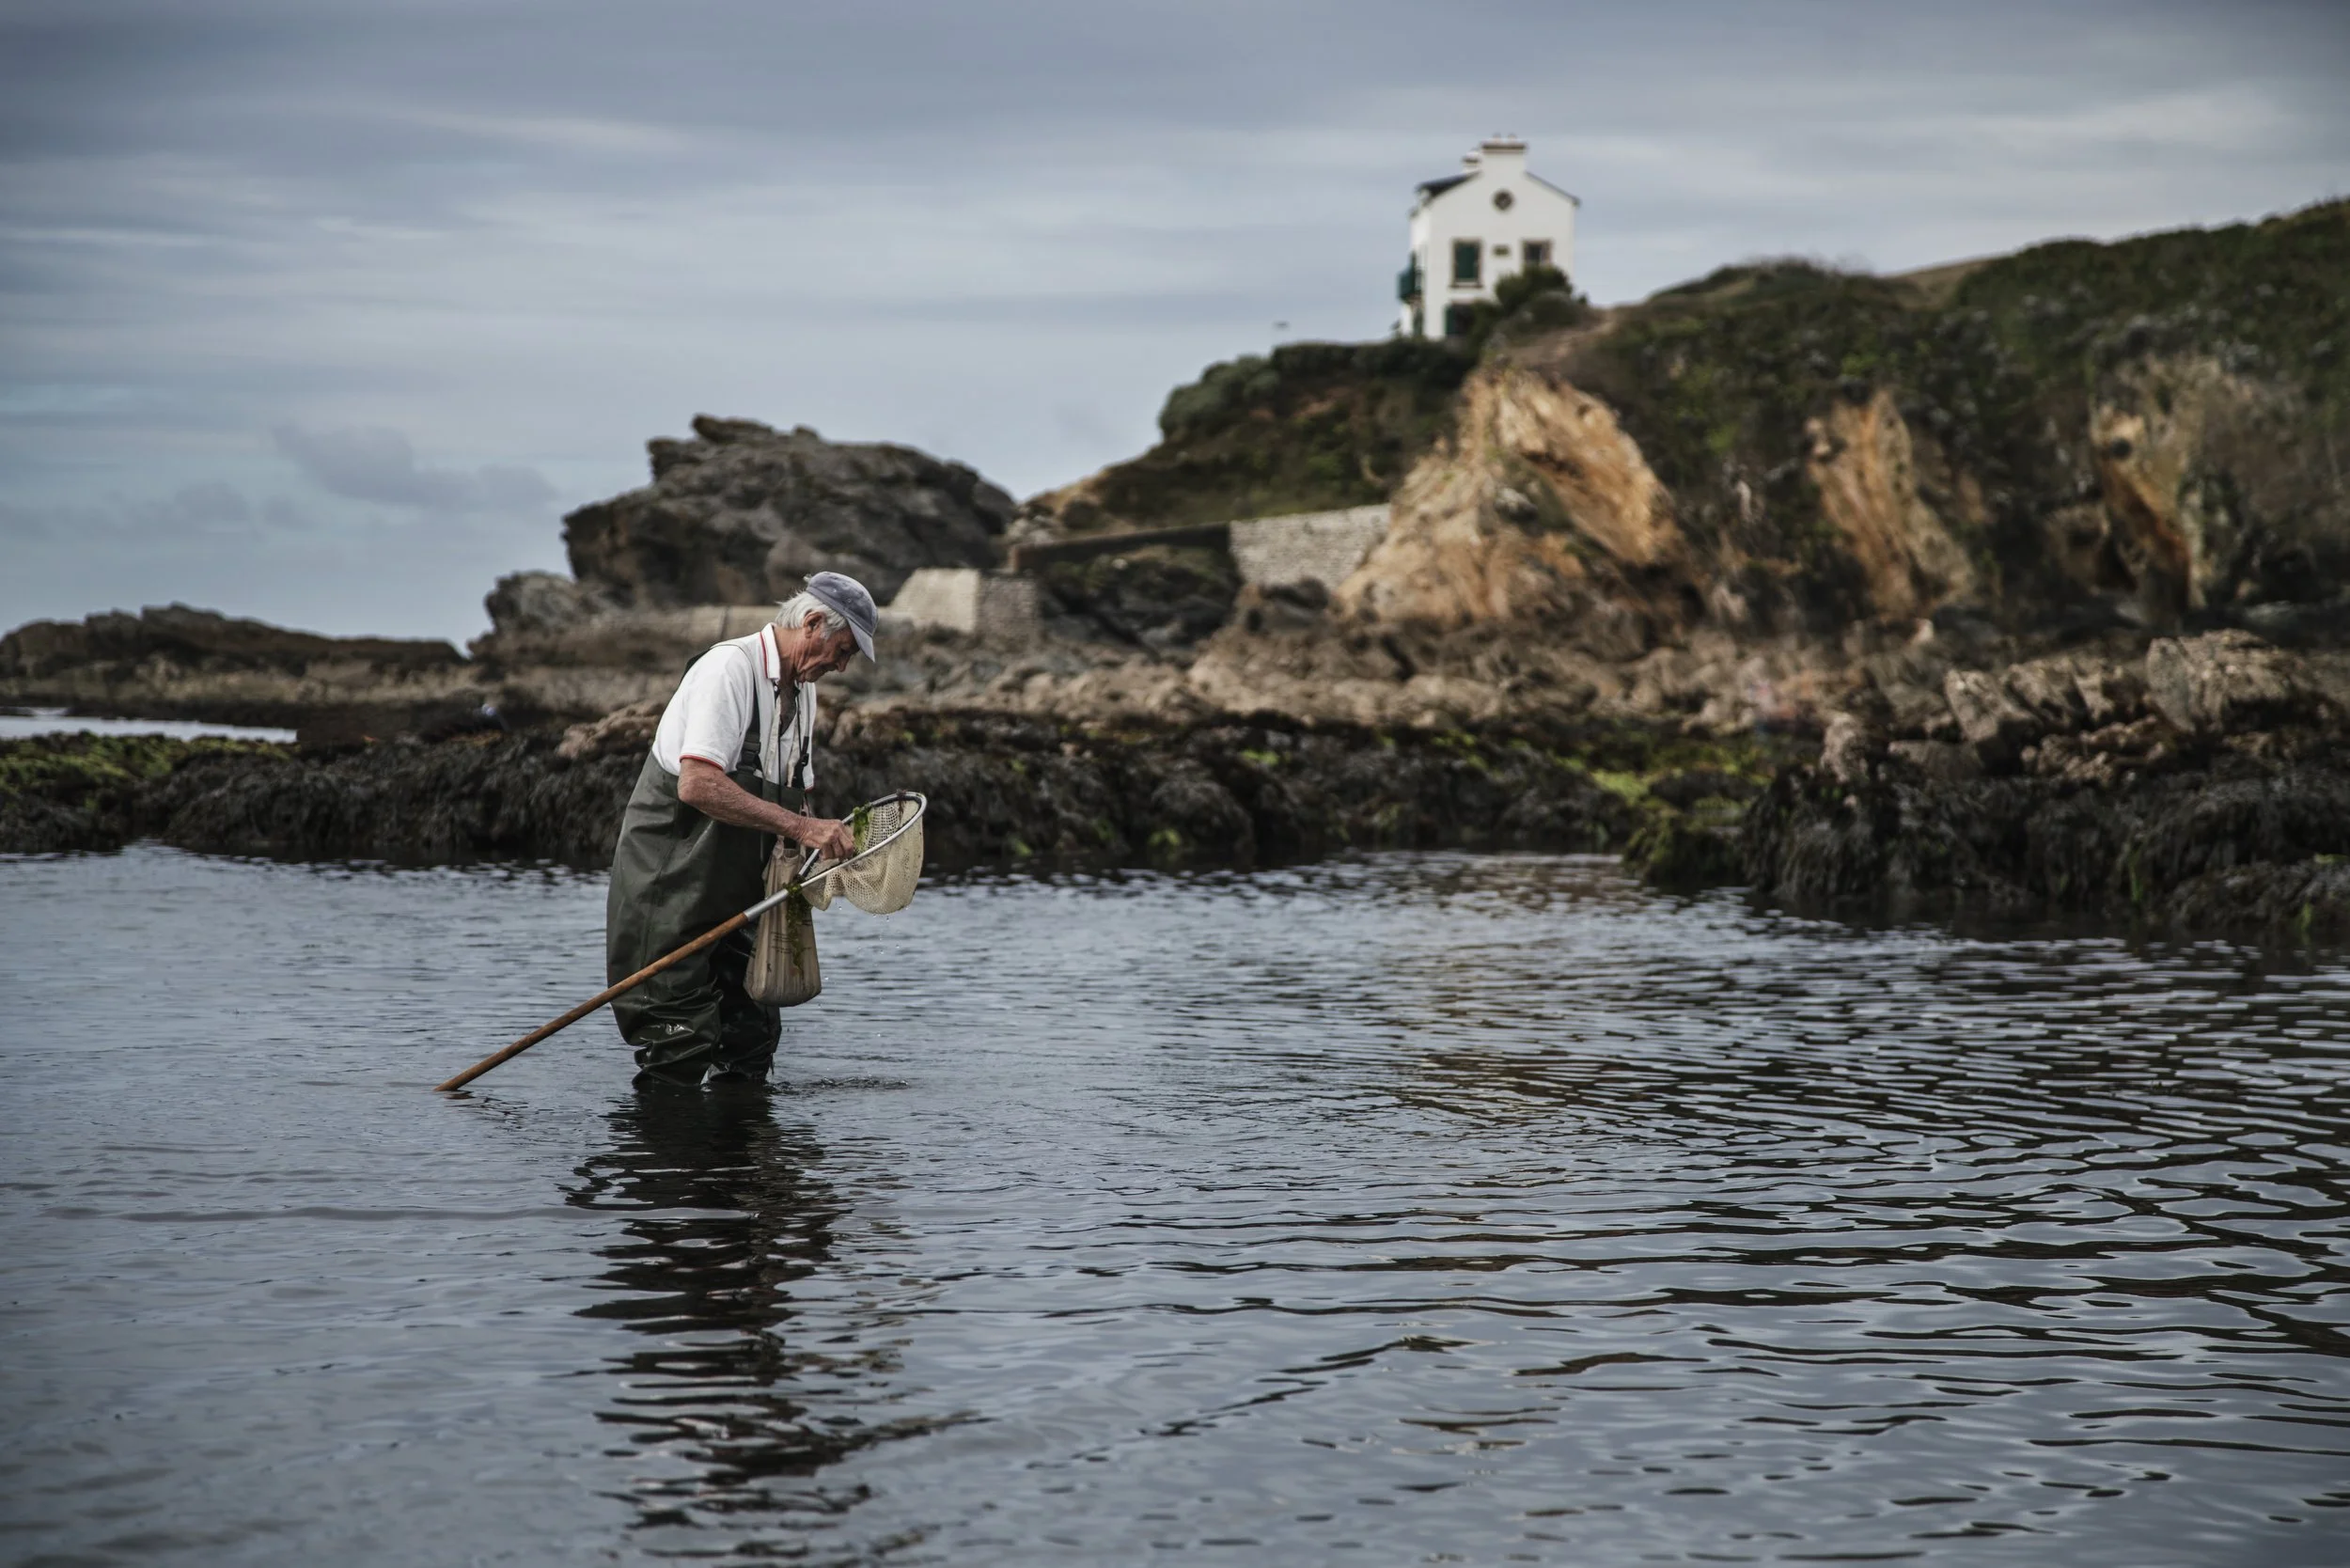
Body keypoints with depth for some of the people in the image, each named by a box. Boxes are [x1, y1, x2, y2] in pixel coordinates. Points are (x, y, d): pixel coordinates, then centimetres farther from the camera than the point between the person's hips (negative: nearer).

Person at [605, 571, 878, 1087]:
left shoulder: (802, 688, 13)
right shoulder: (730, 667, -16)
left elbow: (794, 796, 22)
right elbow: (698, 786, -28)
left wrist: (825, 841, 0)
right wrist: (799, 827, -27)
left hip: (741, 890, 9)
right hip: (672, 884, -9)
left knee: (753, 1035, 6)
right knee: (681, 1047, -11)